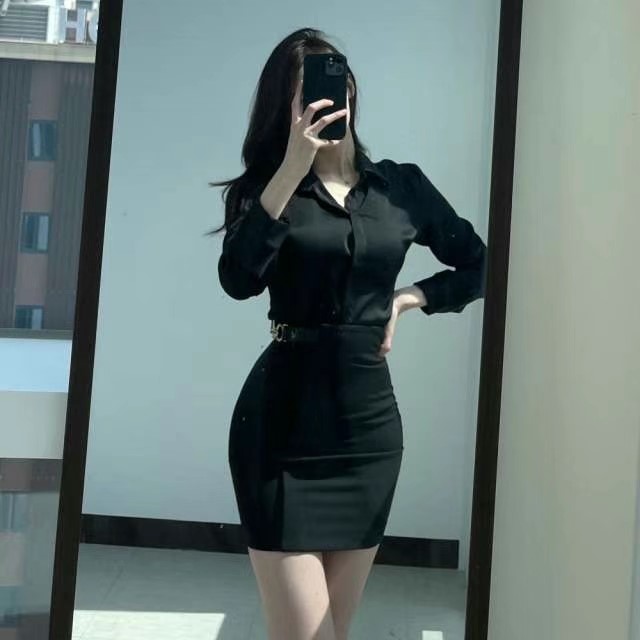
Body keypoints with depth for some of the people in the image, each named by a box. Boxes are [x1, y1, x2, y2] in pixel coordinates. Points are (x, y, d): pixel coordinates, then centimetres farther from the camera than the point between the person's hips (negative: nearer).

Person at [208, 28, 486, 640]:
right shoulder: (265, 187, 0)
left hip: (369, 420, 3)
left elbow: (480, 266, 17)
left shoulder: (402, 186, 7)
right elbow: (238, 280, -19)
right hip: (282, 420, -3)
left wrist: (411, 297, 2)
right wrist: (292, 166, -22)